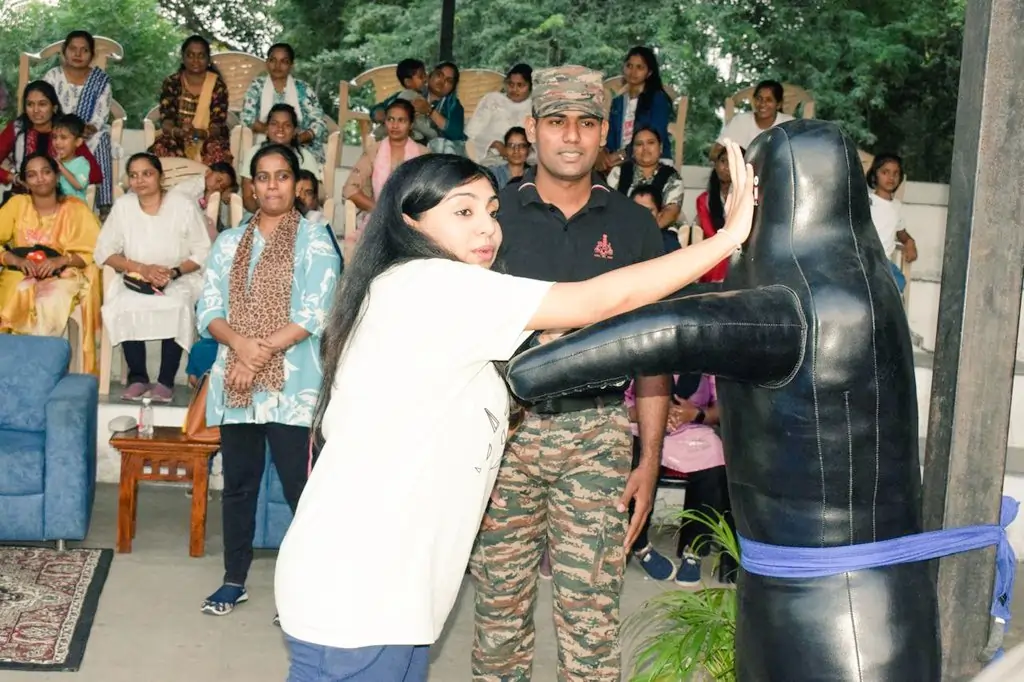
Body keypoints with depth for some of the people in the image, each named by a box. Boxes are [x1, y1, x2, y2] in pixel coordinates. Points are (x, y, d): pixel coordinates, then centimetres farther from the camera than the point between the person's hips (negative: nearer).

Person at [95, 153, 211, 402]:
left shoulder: (184, 205, -5)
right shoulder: (122, 206, 1)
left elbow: (203, 253, -5)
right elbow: (104, 252, -1)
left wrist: (173, 272, -22)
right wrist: (142, 268, -16)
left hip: (180, 279, -2)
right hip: (134, 280, 2)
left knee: (176, 307, -34)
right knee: (124, 306, -30)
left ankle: (166, 381, -20)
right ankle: (138, 377, -15)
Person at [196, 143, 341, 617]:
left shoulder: (314, 238, 0)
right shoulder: (229, 241, 13)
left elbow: (315, 314, -10)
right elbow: (208, 310, 5)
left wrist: (262, 351, -14)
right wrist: (240, 343, -14)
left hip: (291, 383, -4)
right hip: (235, 382, 5)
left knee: (301, 487, -4)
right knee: (238, 483, 12)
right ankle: (234, 579, 23)